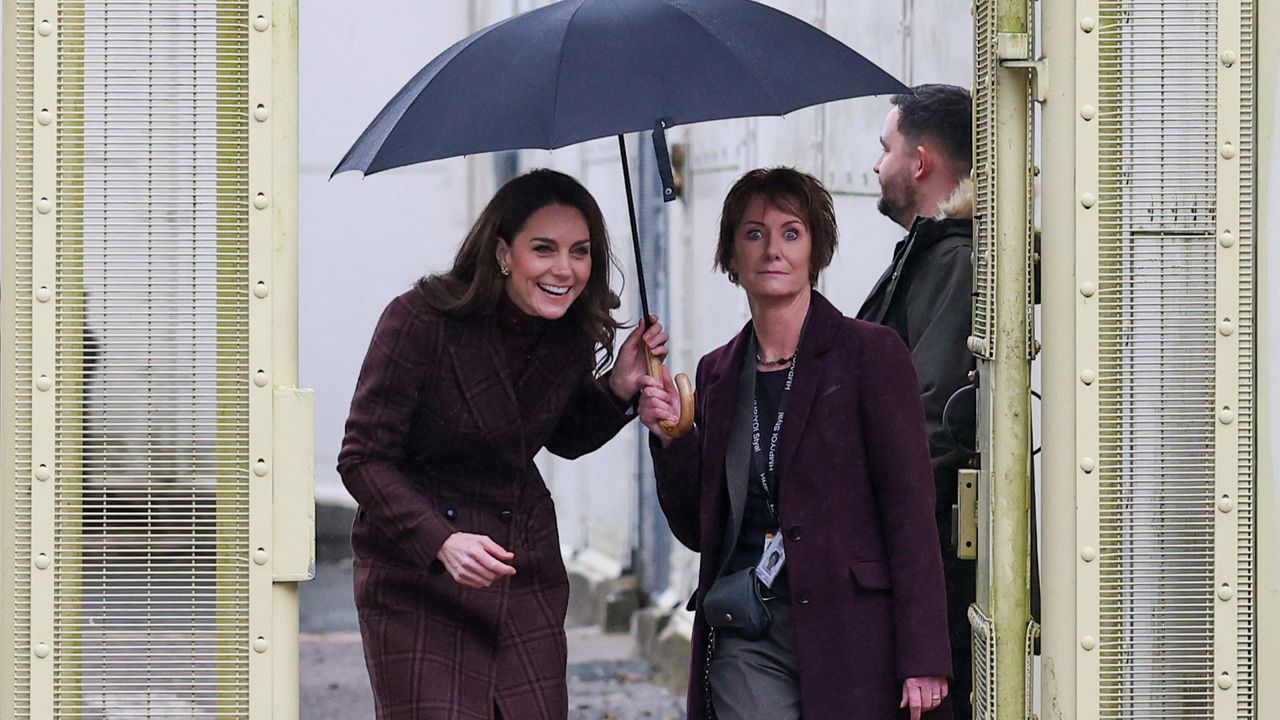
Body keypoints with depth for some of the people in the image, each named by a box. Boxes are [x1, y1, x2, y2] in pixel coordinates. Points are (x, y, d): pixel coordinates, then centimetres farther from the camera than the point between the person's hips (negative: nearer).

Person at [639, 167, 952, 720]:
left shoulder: (870, 353, -1)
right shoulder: (717, 373, 14)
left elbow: (910, 512, -5)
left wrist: (922, 660, -12)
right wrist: (670, 439, 2)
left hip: (848, 635, -3)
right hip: (743, 643, 3)